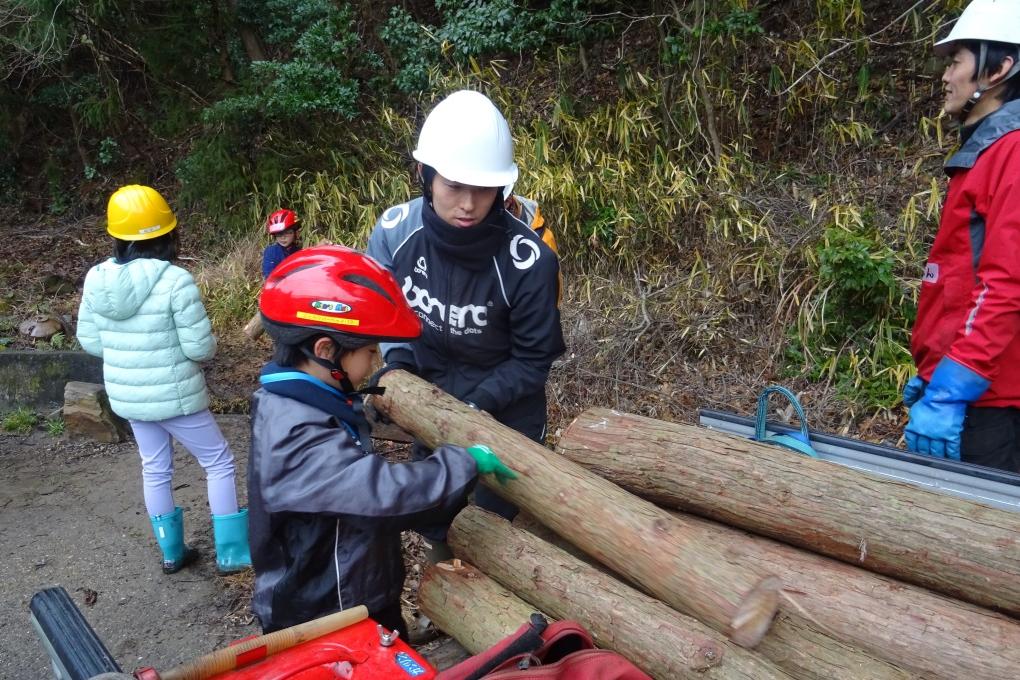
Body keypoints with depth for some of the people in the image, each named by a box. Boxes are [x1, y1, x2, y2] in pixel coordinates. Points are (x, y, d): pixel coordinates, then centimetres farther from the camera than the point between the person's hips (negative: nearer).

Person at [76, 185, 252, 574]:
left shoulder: (97, 279, -5)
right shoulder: (175, 281, -22)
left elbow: (89, 341, 3)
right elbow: (200, 348, -20)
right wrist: (205, 347, 3)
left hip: (127, 396, 6)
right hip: (175, 396, -6)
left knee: (155, 470, 21)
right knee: (219, 463, 11)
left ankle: (172, 552, 35)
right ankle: (230, 553, 17)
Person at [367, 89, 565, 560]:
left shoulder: (528, 259, -31)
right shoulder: (395, 230, -21)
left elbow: (533, 359, -17)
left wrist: (476, 406, -25)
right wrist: (395, 367, -20)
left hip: (503, 411, -3)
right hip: (430, 401, 4)